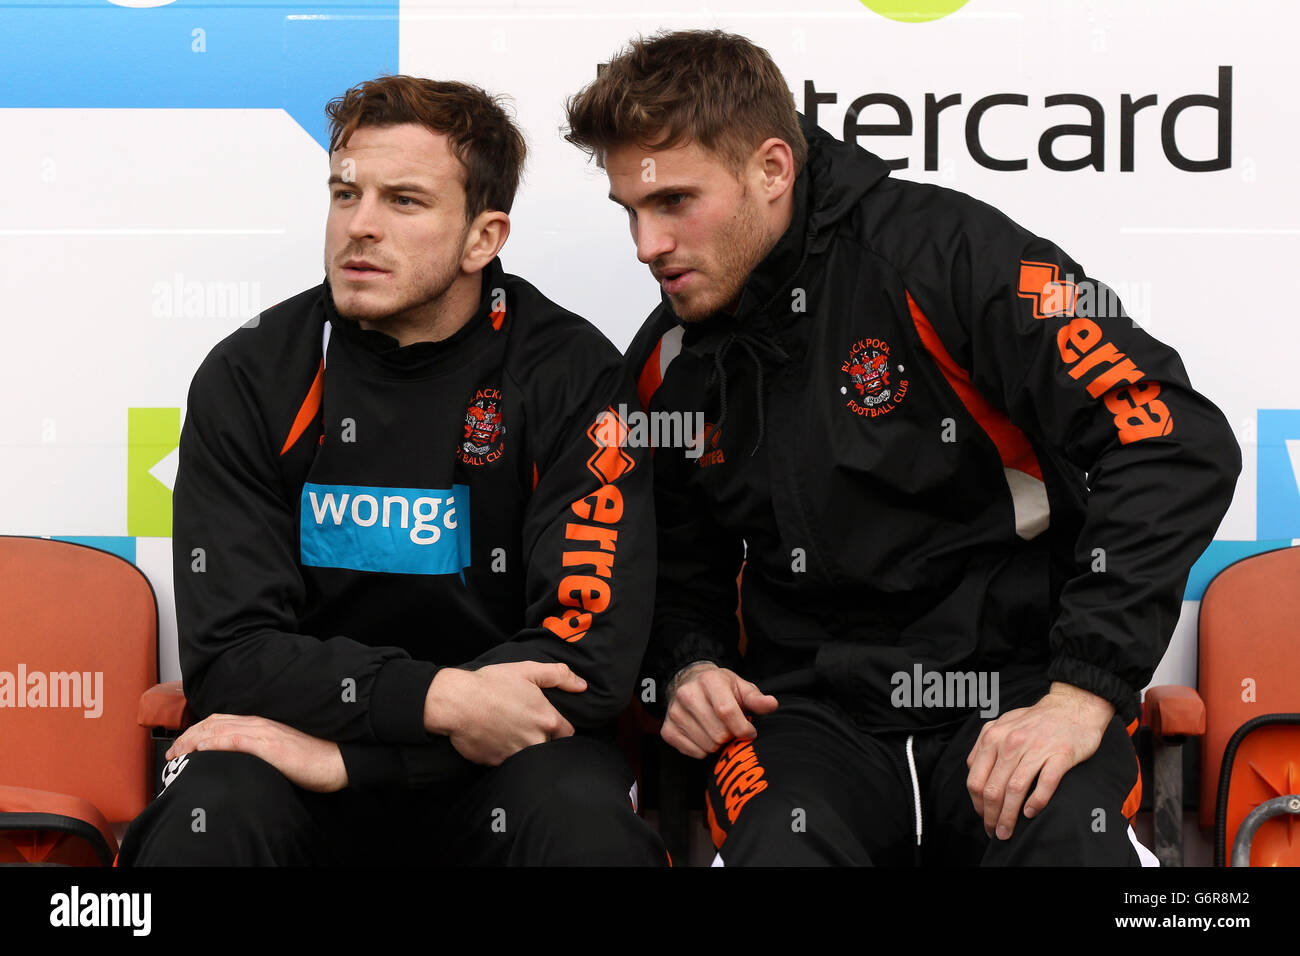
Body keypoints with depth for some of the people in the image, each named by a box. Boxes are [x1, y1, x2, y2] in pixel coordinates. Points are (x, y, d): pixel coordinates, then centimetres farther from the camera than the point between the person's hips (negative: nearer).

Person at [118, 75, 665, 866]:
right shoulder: (248, 379, -3)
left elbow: (589, 655, -15)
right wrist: (438, 698, -24)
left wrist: (345, 755, -19)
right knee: (210, 811, -31)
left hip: (499, 757, 0)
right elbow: (229, 653, -9)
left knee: (580, 816, -32)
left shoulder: (573, 375, -8)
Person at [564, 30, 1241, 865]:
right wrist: (689, 669, 3)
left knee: (1069, 838, -33)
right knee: (776, 843, -31)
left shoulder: (940, 253, -10)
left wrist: (1084, 691, -21)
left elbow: (1175, 445, -17)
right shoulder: (670, 364, 9)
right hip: (812, 711, 3)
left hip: (1012, 693, -2)